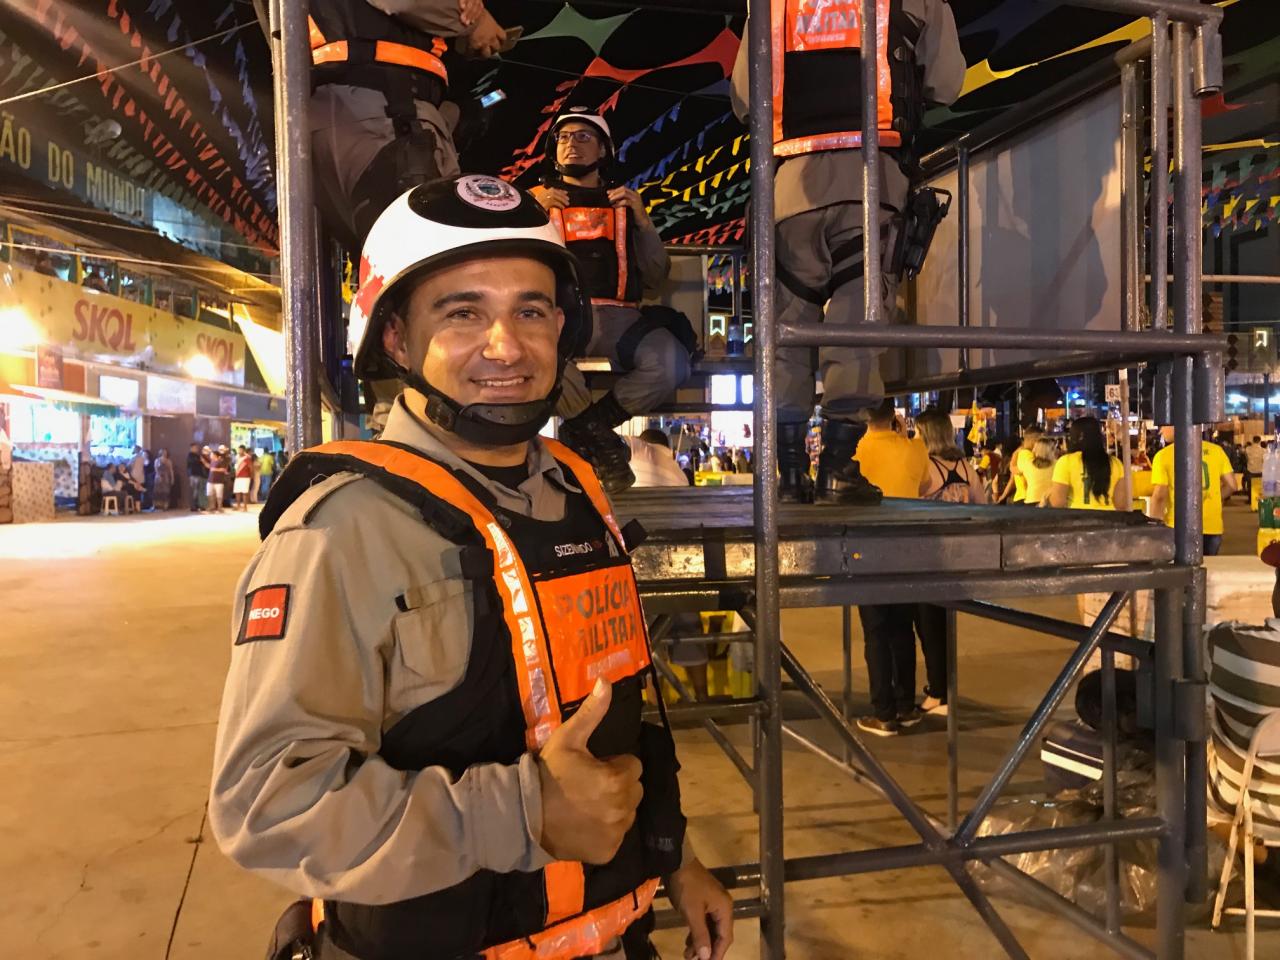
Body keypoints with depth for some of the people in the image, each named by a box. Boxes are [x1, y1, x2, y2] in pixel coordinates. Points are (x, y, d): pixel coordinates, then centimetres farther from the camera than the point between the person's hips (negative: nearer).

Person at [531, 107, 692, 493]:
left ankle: (584, 427, -9)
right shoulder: (537, 198, 23)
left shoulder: (624, 202, 26)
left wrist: (642, 219, 5)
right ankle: (600, 443, -12)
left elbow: (655, 276, 16)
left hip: (618, 316, 2)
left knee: (671, 363, -30)